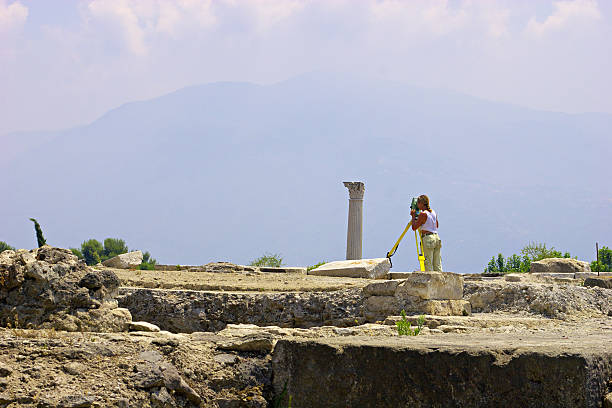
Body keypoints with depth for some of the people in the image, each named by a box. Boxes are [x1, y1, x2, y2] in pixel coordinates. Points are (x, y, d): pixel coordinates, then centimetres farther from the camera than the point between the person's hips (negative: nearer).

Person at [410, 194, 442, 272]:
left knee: (428, 265, -4)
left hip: (428, 239, -8)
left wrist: (413, 216, 4)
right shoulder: (433, 212, 11)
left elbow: (414, 228, -9)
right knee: (437, 265, 8)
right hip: (436, 238, 8)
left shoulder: (423, 214, -12)